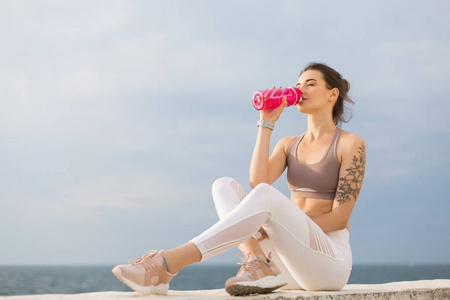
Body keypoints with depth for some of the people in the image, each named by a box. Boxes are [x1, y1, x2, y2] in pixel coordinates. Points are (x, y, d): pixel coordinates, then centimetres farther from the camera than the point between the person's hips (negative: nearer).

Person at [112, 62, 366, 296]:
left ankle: (168, 265, -43)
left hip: (331, 259, -5)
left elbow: (340, 217, -7)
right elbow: (257, 181, -3)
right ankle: (258, 264, -36)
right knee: (225, 185, -11)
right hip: (290, 260, 5)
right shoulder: (288, 145, 18)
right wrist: (266, 123, -3)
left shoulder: (351, 143, 2)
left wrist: (285, 229, -16)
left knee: (266, 195, -33)